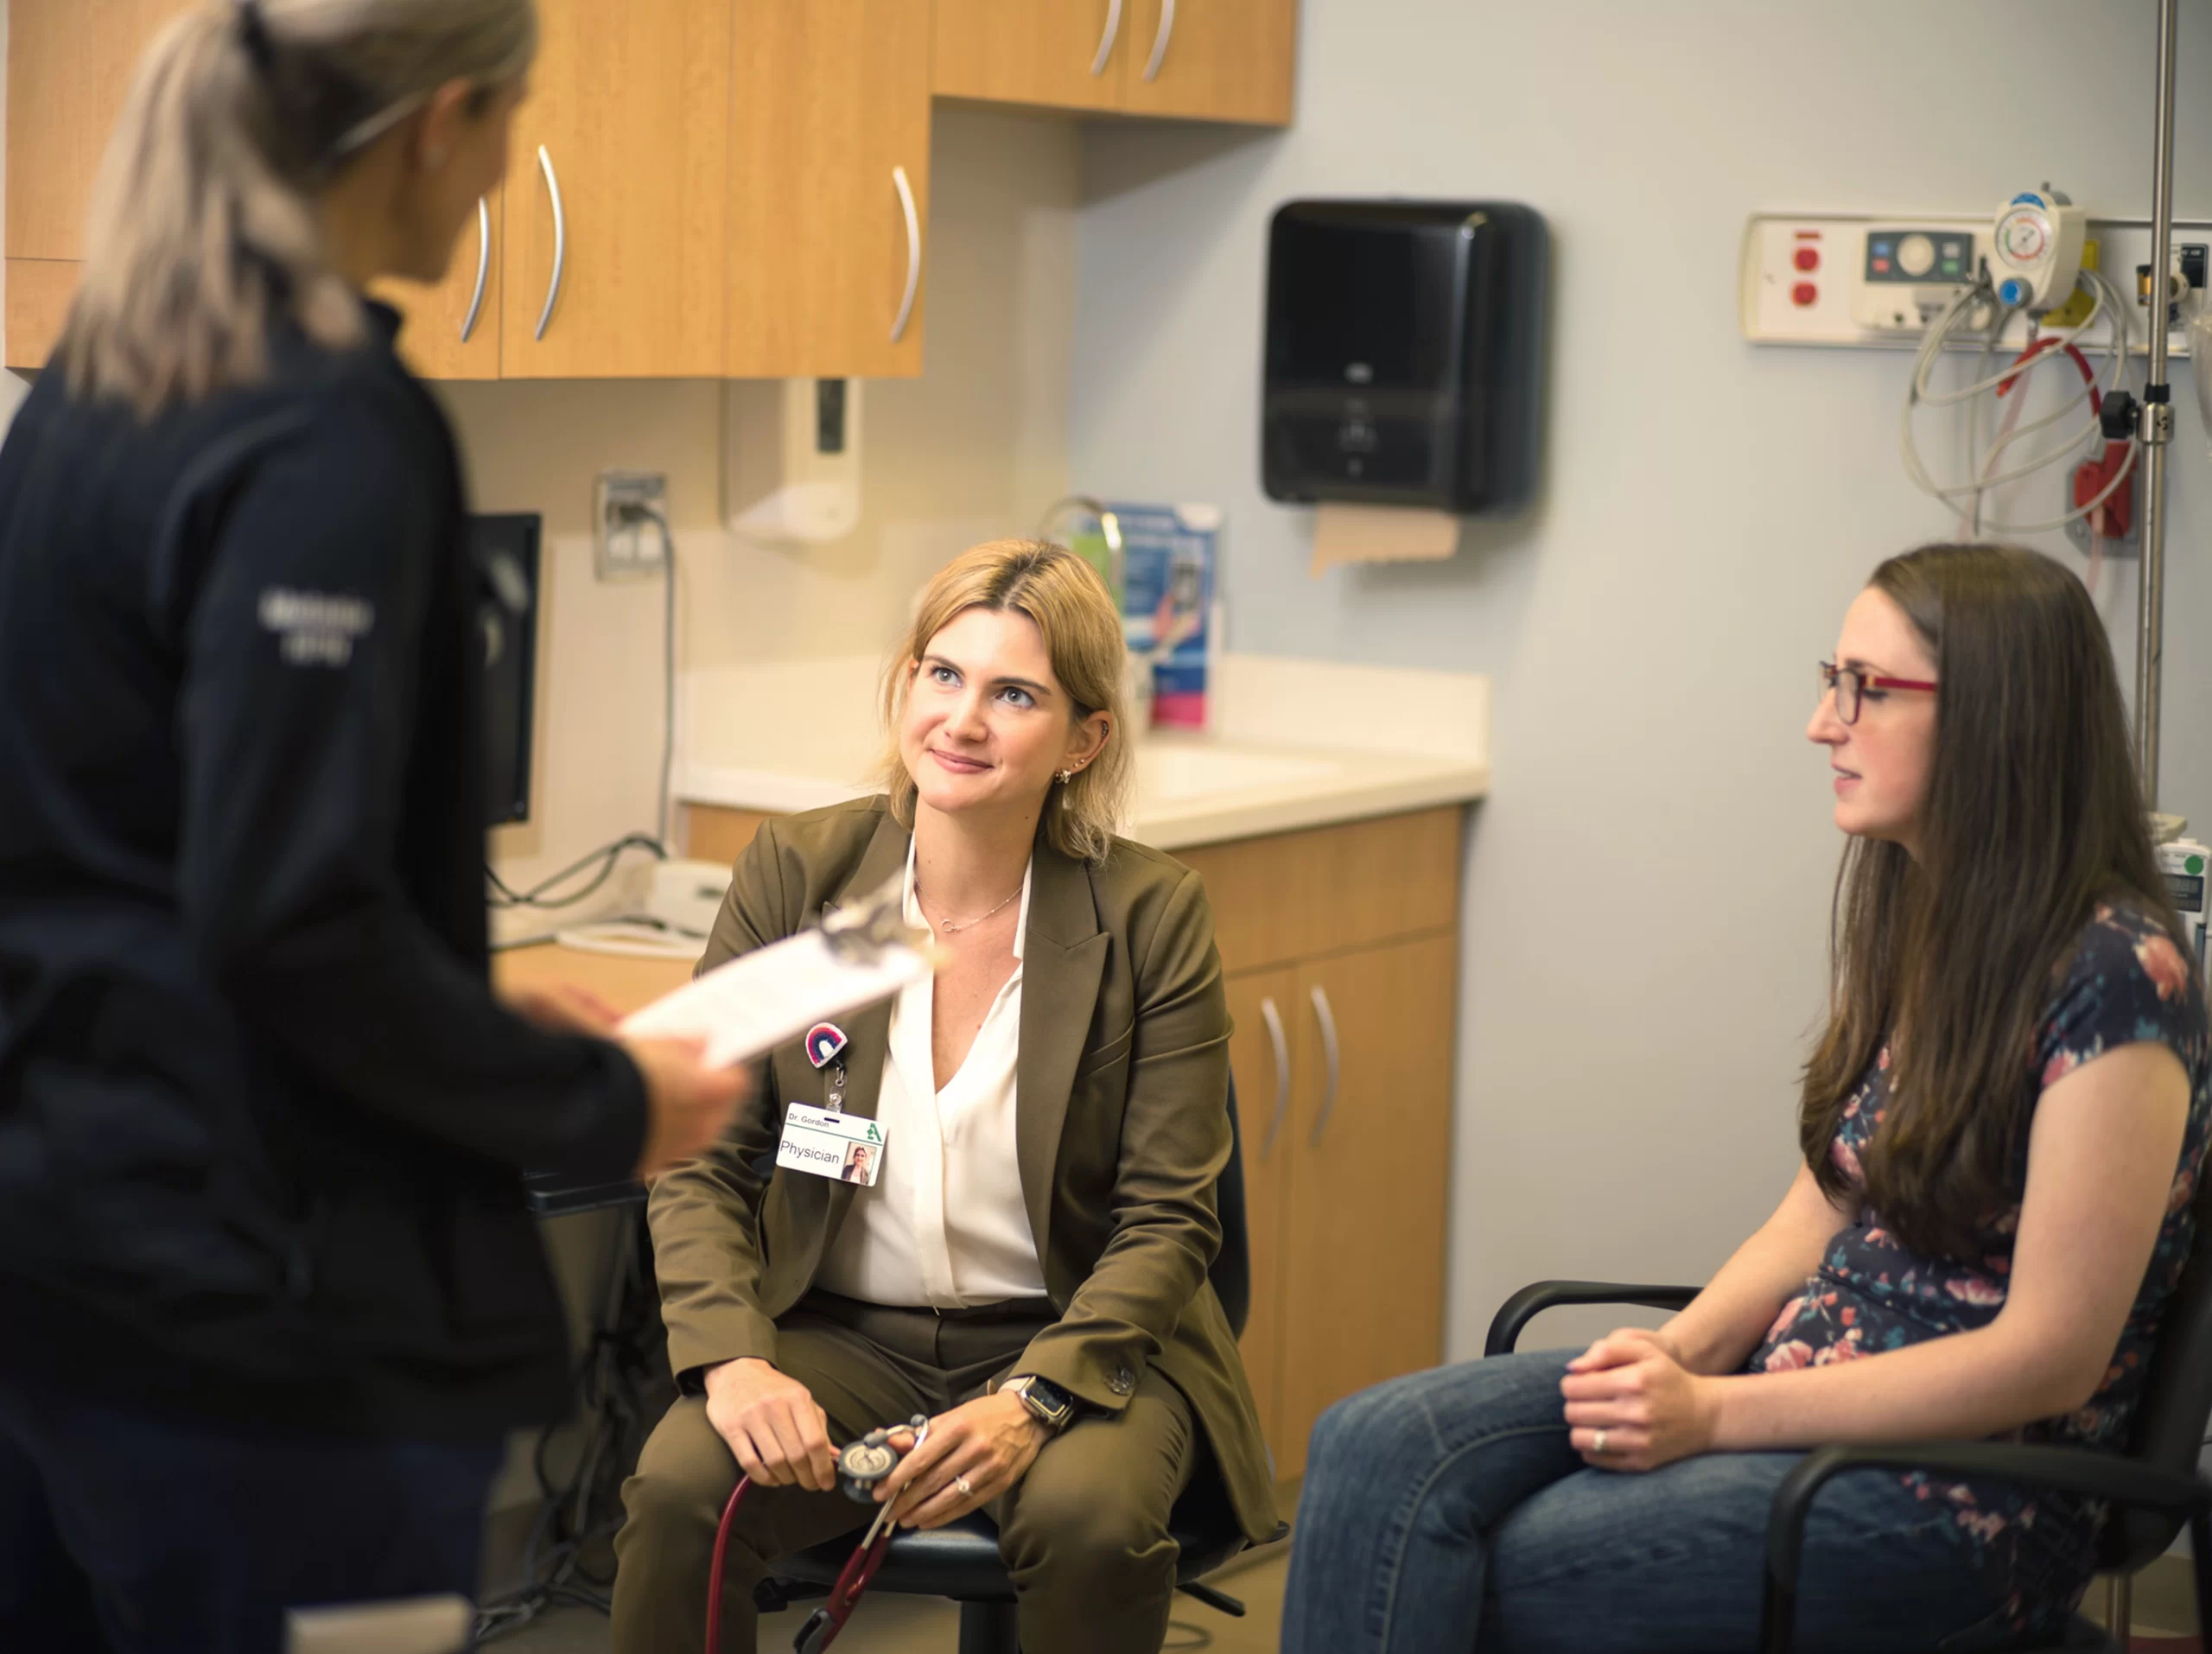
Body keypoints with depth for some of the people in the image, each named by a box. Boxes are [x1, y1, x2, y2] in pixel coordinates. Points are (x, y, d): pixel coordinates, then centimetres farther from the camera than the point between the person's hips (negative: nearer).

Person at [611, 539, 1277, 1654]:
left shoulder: (1152, 916, -7)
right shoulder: (792, 873, -3)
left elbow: (1167, 1223, -6)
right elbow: (699, 1160, -1)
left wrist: (1030, 1401, -22)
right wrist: (732, 1358, -20)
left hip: (1071, 1343, -1)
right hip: (837, 1336, 1)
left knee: (1086, 1518, -34)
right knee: (678, 1488, -29)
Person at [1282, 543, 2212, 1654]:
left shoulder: (2113, 974, -16)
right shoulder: (1905, 919, 10)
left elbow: (2053, 1355, -17)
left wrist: (1714, 1413, -17)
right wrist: (1681, 1354, -6)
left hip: (1962, 1503, -8)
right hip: (1802, 1404, 8)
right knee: (1377, 1446, -14)